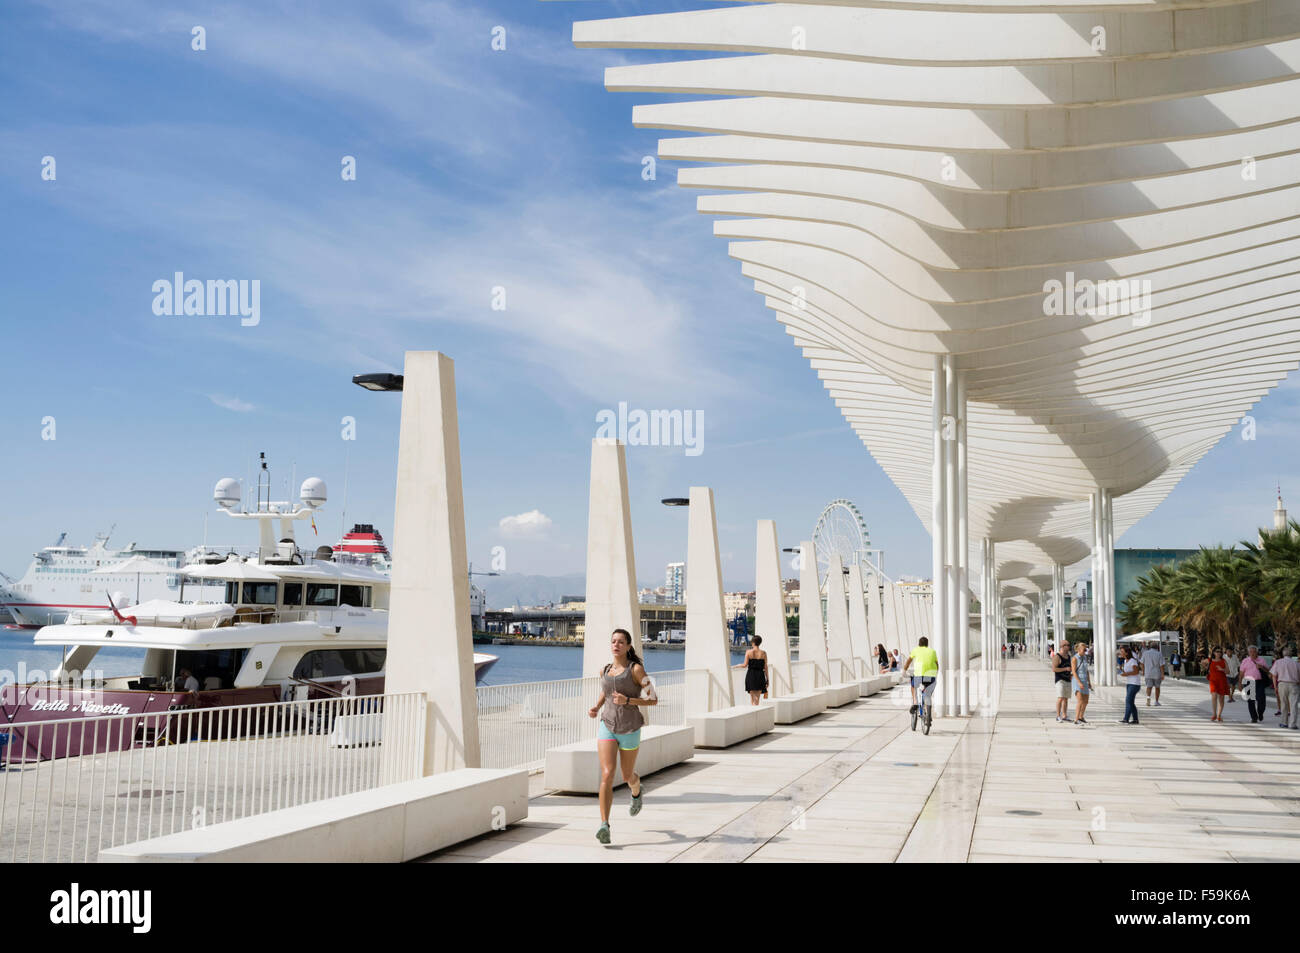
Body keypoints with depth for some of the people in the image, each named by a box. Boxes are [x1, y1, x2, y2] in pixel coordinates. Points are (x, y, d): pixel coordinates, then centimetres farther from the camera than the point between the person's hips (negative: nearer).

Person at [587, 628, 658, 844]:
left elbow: (653, 699, -10)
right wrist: (595, 707, 9)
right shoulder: (605, 671, 6)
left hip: (630, 729, -2)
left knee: (627, 776, 16)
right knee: (607, 774, -16)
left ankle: (637, 791, 54)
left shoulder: (636, 669, -8)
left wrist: (627, 701, -22)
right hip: (607, 727, 2)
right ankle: (604, 825, -17)